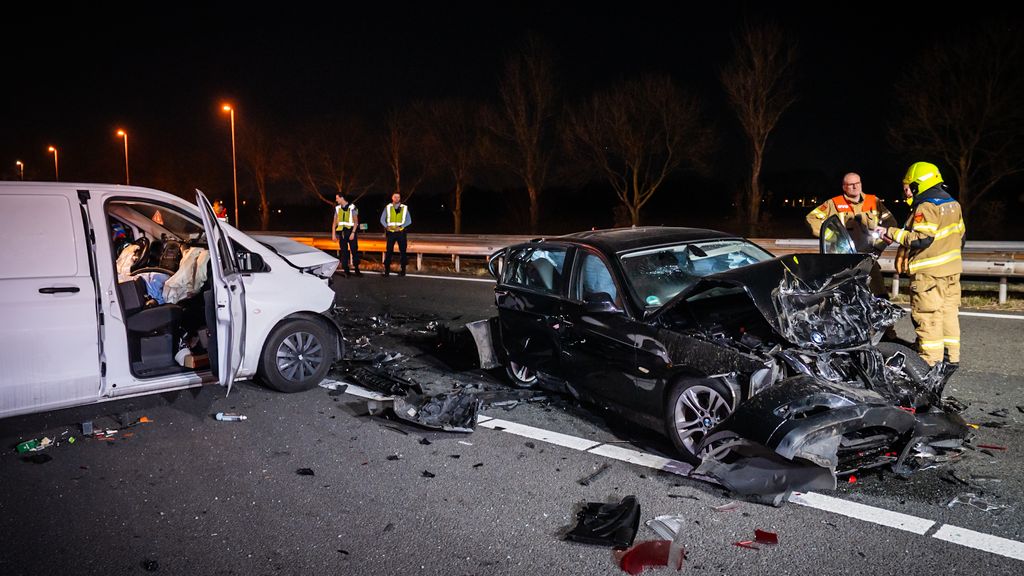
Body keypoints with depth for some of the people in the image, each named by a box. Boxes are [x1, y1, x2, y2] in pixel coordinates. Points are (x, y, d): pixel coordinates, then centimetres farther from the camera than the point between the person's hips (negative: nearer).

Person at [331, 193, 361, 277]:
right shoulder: (337, 208, 8)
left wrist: (353, 233, -15)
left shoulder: (352, 207, -6)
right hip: (342, 232, 4)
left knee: (354, 251, -2)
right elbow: (334, 221, 11)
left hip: (351, 231, -4)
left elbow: (356, 221, -7)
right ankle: (345, 270, 7)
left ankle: (356, 270, 7)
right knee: (343, 252, 2)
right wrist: (333, 234, 6)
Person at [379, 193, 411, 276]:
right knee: (389, 251, -2)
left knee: (402, 251, 5)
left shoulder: (404, 208, 3)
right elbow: (382, 219, 6)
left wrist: (400, 226, -13)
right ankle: (387, 270, 5)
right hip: (391, 232, 0)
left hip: (400, 232, 0)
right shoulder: (387, 208, 4)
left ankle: (403, 270, 14)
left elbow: (409, 221, 0)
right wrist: (386, 226, -12)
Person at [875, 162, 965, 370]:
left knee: (928, 316, -5)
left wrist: (892, 233, -16)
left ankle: (932, 362, -2)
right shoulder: (953, 204, 14)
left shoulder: (926, 207, -16)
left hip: (929, 272, -10)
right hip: (952, 269, 10)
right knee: (949, 312, 14)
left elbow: (920, 239, -24)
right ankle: (951, 358, 22)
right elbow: (961, 235, 20)